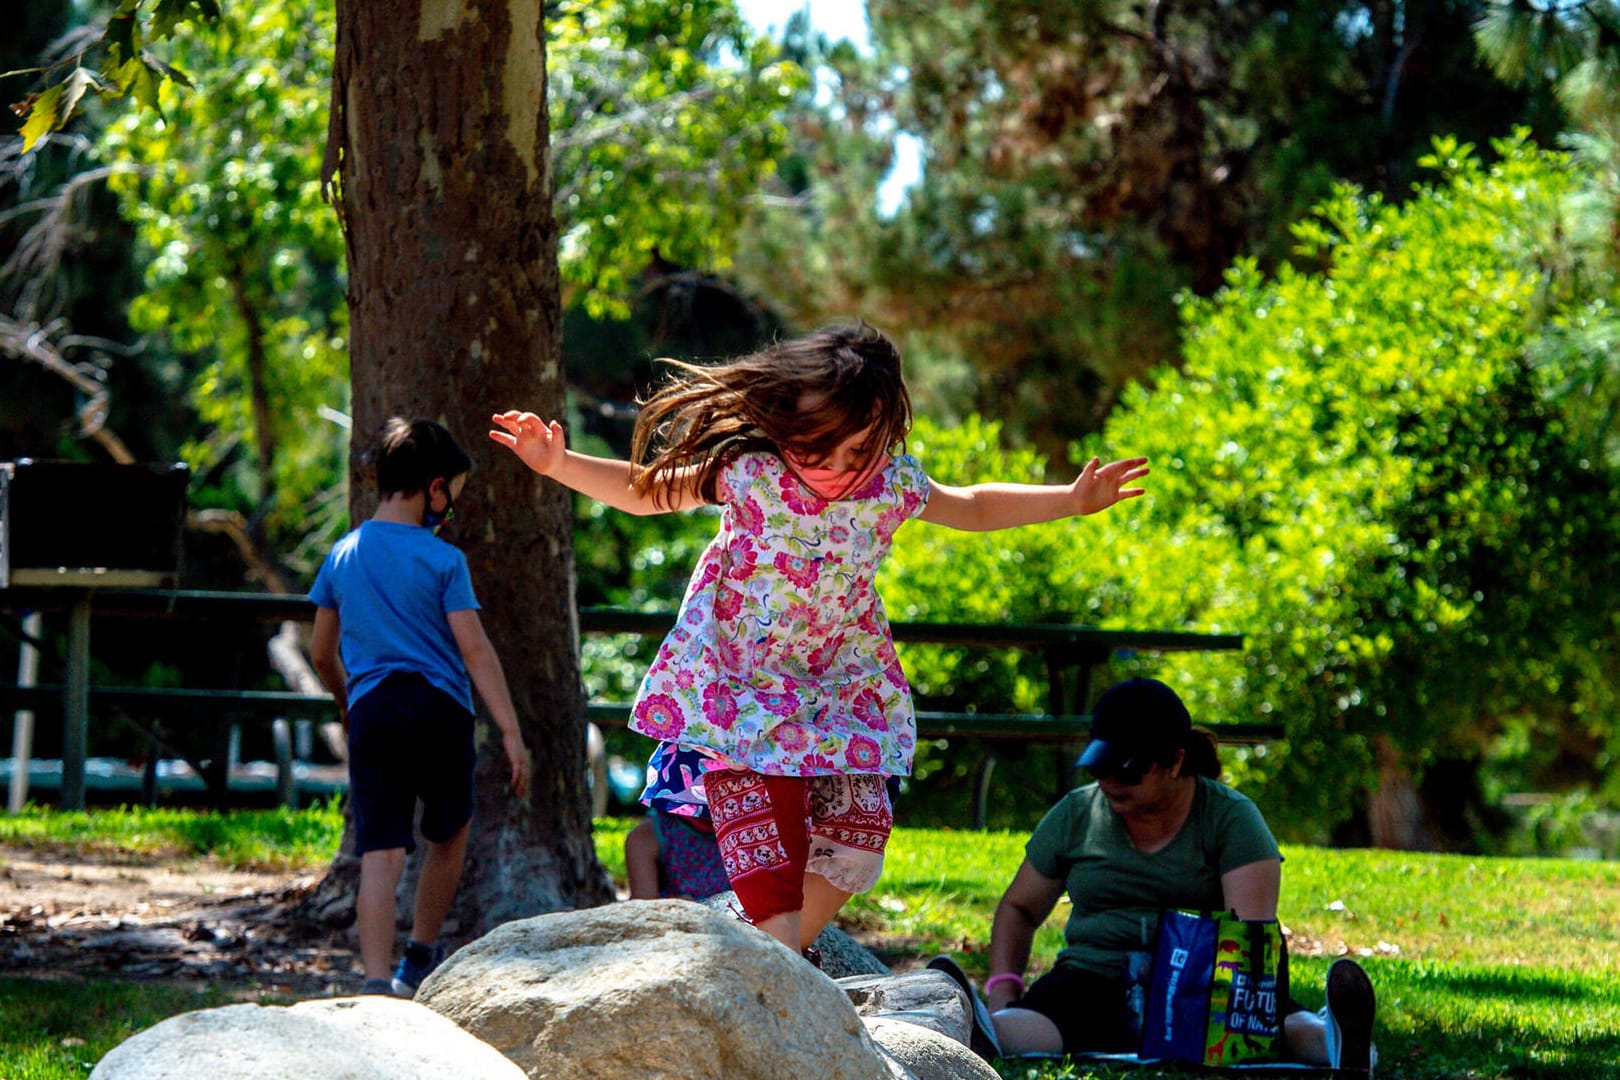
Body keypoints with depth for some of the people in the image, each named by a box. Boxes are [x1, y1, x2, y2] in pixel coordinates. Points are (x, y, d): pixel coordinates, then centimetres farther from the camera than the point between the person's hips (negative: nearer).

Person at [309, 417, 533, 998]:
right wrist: (510, 730, -10)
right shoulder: (443, 559, -4)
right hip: (439, 708, -2)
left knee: (381, 852, -4)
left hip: (372, 709, 2)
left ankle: (378, 981, -19)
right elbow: (474, 648, -10)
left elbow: (321, 652, 16)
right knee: (450, 832, 22)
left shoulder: (342, 556, 9)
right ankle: (422, 957, 32)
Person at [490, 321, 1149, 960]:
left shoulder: (894, 484, -8)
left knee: (857, 835, -2)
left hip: (840, 689, 4)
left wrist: (1071, 500, 9)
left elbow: (974, 507, 13)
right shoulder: (748, 475, -17)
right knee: (766, 858, -12)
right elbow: (647, 490, -5)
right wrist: (558, 464, -17)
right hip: (742, 689, -4)